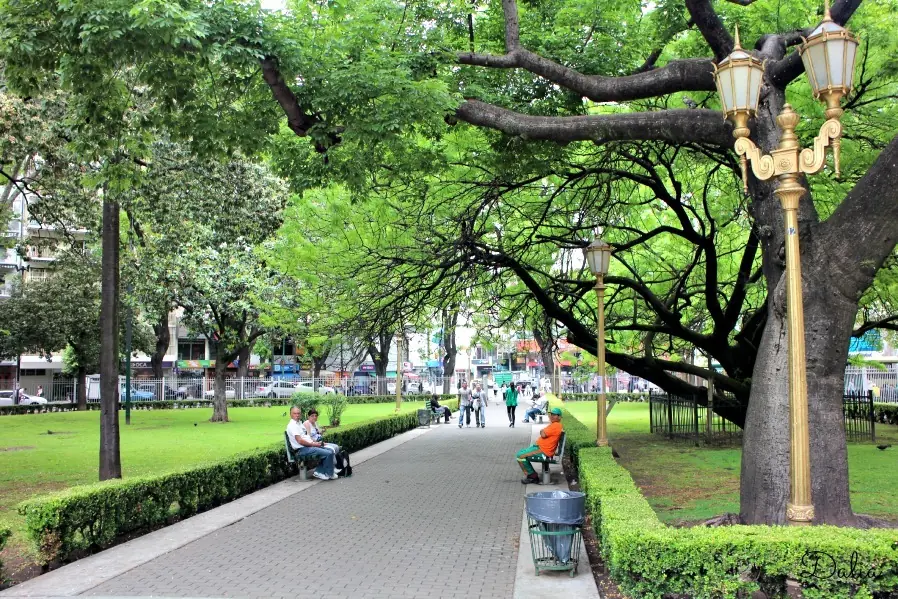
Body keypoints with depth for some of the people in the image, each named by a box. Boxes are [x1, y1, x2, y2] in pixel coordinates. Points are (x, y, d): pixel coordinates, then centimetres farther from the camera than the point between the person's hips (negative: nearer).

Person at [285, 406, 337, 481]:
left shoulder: (299, 423, 18)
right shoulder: (292, 425, -13)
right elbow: (300, 441, -21)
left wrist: (316, 442, 5)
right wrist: (313, 444, -14)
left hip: (309, 446, 10)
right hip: (302, 450, -10)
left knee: (330, 451, 6)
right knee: (328, 453, -19)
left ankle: (319, 472, 7)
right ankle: (329, 474, 0)